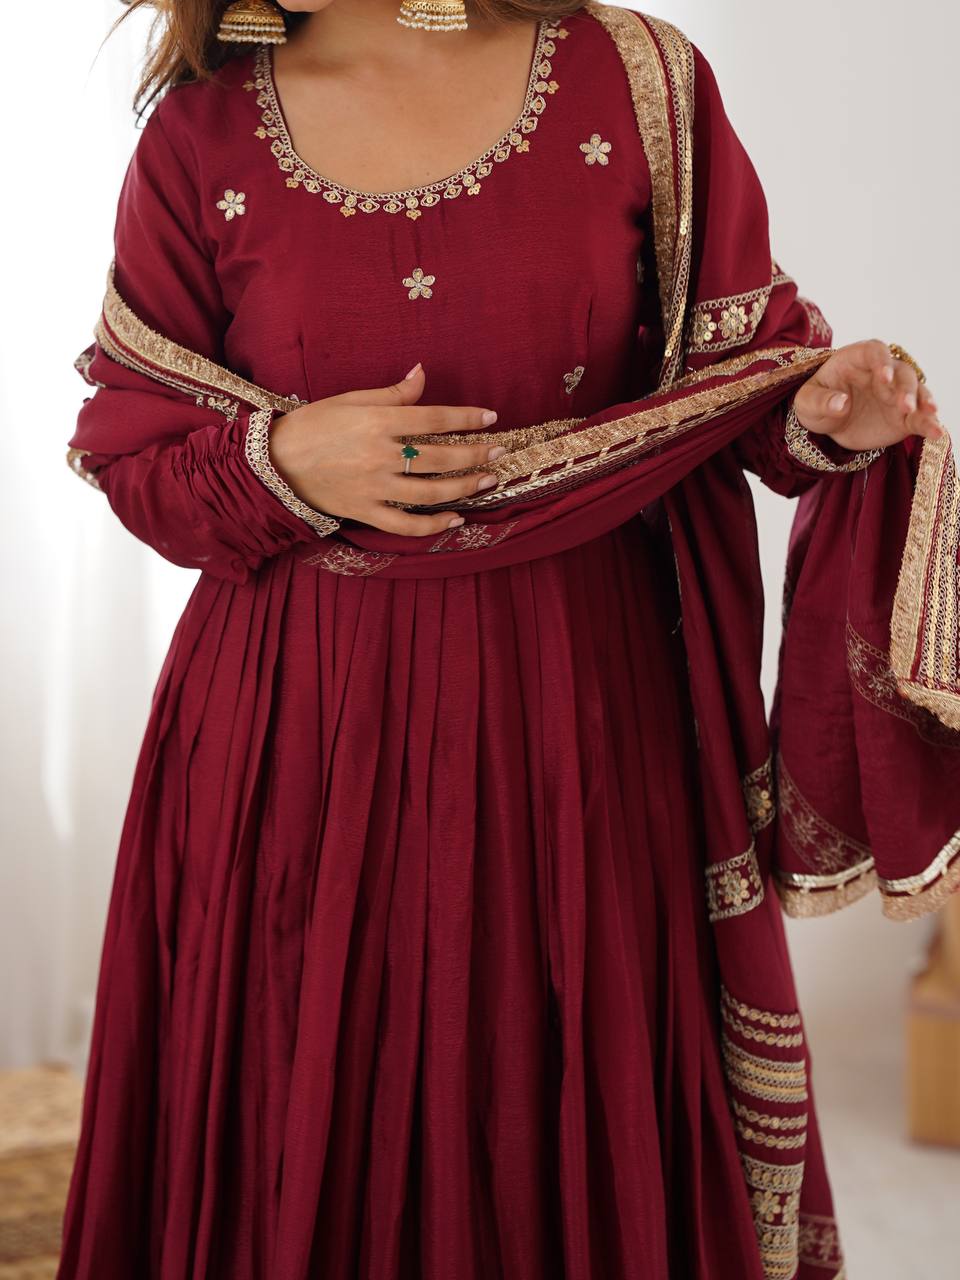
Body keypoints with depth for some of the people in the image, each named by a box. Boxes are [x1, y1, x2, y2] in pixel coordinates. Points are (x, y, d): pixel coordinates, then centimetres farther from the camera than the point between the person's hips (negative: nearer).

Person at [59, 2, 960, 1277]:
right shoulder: (201, 134, 2)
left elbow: (746, 359, 5)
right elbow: (127, 447, 7)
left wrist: (828, 416, -16)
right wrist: (281, 458, -12)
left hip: (581, 708, 0)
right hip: (297, 726, 1)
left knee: (584, 1132, 9)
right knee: (310, 1148, 9)